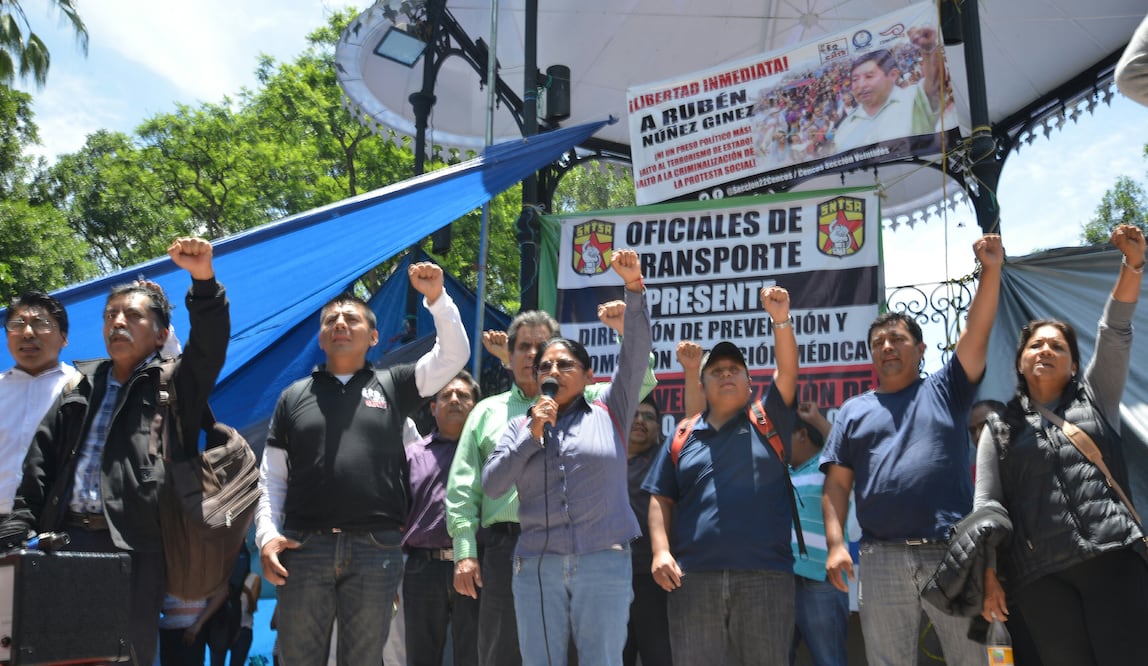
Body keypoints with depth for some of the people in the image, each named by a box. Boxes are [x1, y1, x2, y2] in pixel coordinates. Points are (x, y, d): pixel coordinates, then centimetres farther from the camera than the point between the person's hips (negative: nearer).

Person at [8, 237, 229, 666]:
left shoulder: (173, 385, 8)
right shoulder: (81, 385, 20)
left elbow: (211, 348, -11)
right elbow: (41, 461, 16)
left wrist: (203, 281, -26)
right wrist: (20, 529, 5)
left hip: (134, 546, -4)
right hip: (65, 540, 4)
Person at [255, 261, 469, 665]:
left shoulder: (392, 386, 10)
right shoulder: (294, 397, 12)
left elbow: (454, 356, 0)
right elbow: (271, 479, 11)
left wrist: (436, 298, -12)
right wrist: (267, 534, -3)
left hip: (376, 549, 0)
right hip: (303, 547, 1)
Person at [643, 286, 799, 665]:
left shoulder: (767, 422, 11)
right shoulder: (682, 438, 14)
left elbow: (787, 371, -3)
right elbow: (661, 500, 12)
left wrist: (781, 320, -17)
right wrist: (661, 551, -3)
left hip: (766, 573, -1)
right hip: (693, 576, 1)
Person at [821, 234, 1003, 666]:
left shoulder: (944, 391, 12)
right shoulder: (854, 412, 15)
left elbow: (976, 332, -1)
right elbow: (837, 485, 8)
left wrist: (990, 270, -13)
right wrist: (835, 544, -5)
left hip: (953, 553, -1)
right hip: (882, 557, 1)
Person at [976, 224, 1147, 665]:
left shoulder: (1094, 397, 18)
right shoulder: (999, 429, 15)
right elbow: (986, 504, 7)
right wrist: (988, 575, -4)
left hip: (1113, 556, 0)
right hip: (1039, 575, 0)